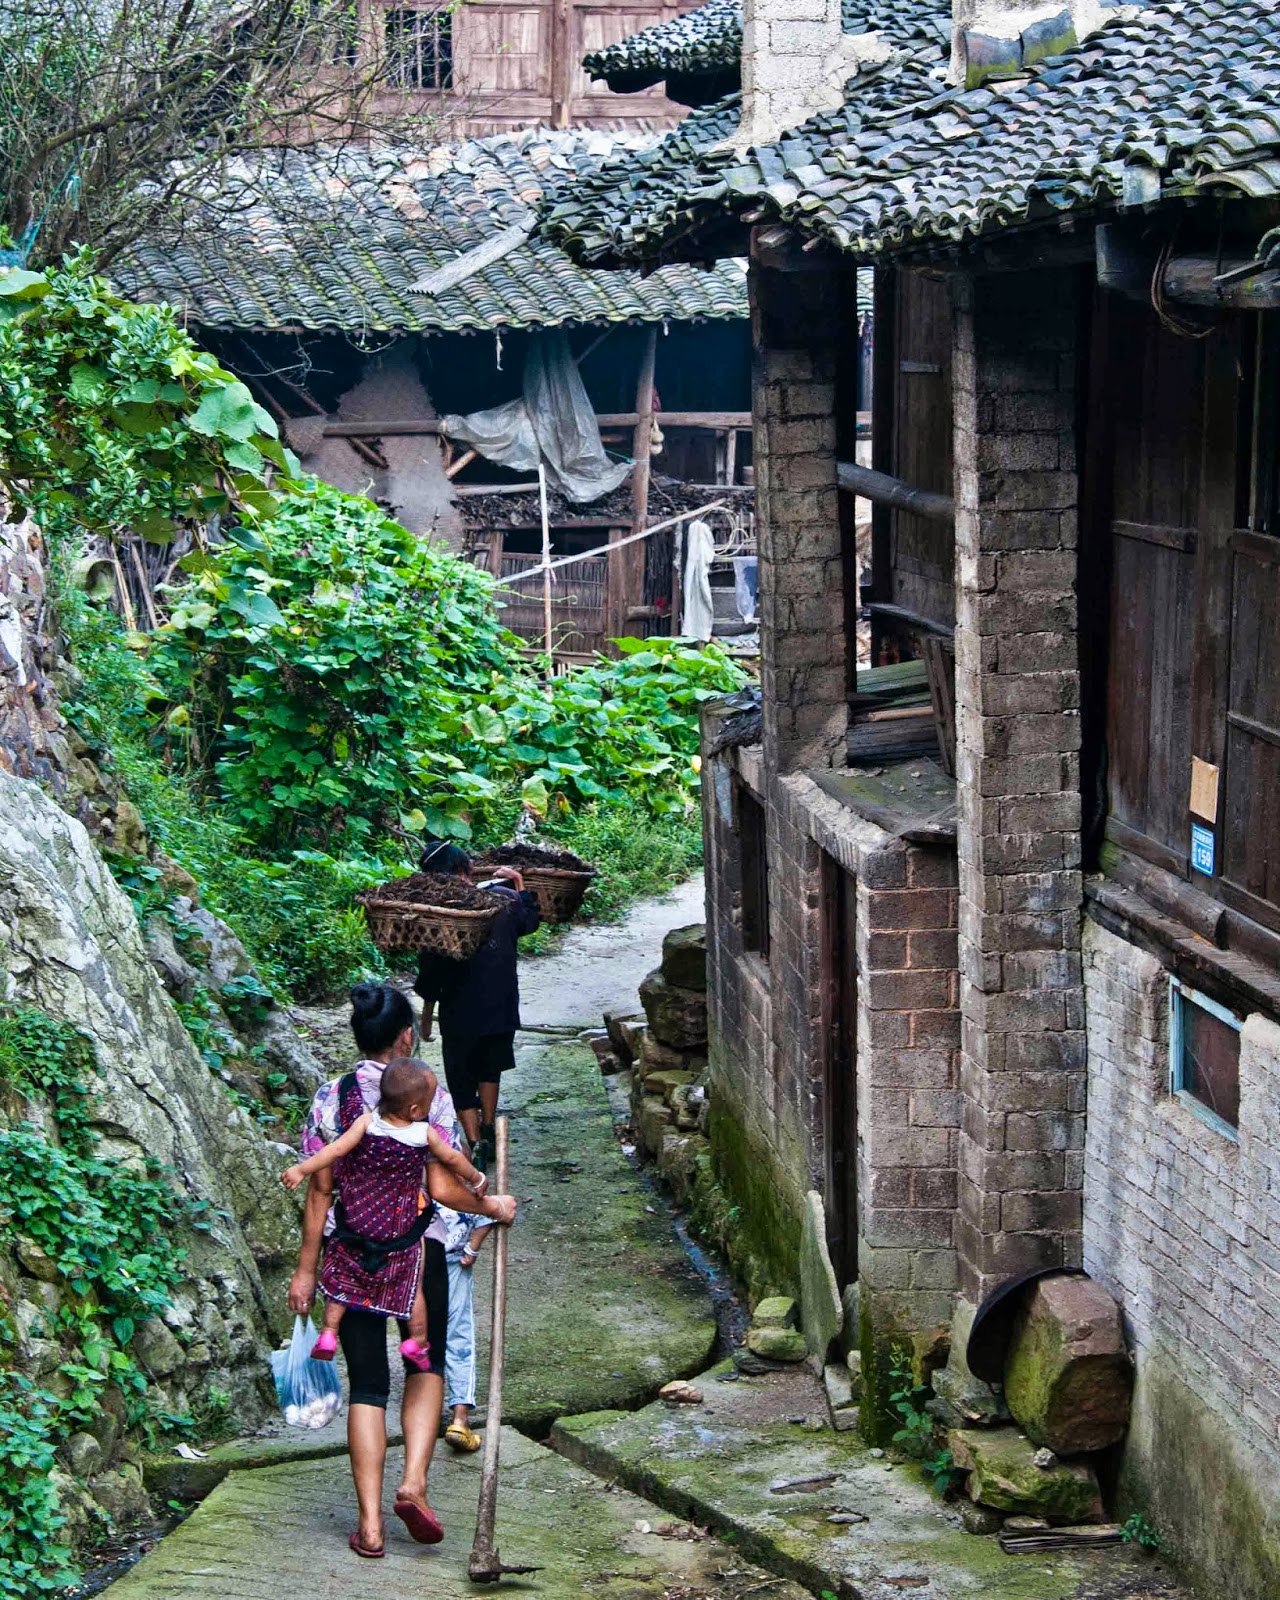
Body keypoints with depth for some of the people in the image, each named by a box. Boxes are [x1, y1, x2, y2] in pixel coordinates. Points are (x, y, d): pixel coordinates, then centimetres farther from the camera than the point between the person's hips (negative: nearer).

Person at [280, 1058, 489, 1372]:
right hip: (401, 1228, -1)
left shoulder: (367, 1123, -15)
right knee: (410, 1285, 15)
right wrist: (476, 1179, 20)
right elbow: (453, 1158, 2)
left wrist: (301, 1169, -15)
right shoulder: (425, 1134, -13)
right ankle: (417, 1342, 19)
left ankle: (329, 1332, 14)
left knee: (341, 1275, 17)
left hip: (356, 1222, 1)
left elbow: (336, 1149, -21)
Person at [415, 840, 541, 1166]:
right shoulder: (506, 898, -7)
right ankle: (488, 1135, 34)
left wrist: (427, 1015, 1)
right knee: (489, 1070, 26)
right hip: (502, 1005, 4)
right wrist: (520, 884, 21)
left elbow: (430, 971, -11)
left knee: (461, 1082, 10)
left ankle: (476, 1145, 0)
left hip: (461, 1012, -4)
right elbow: (531, 922, 16)